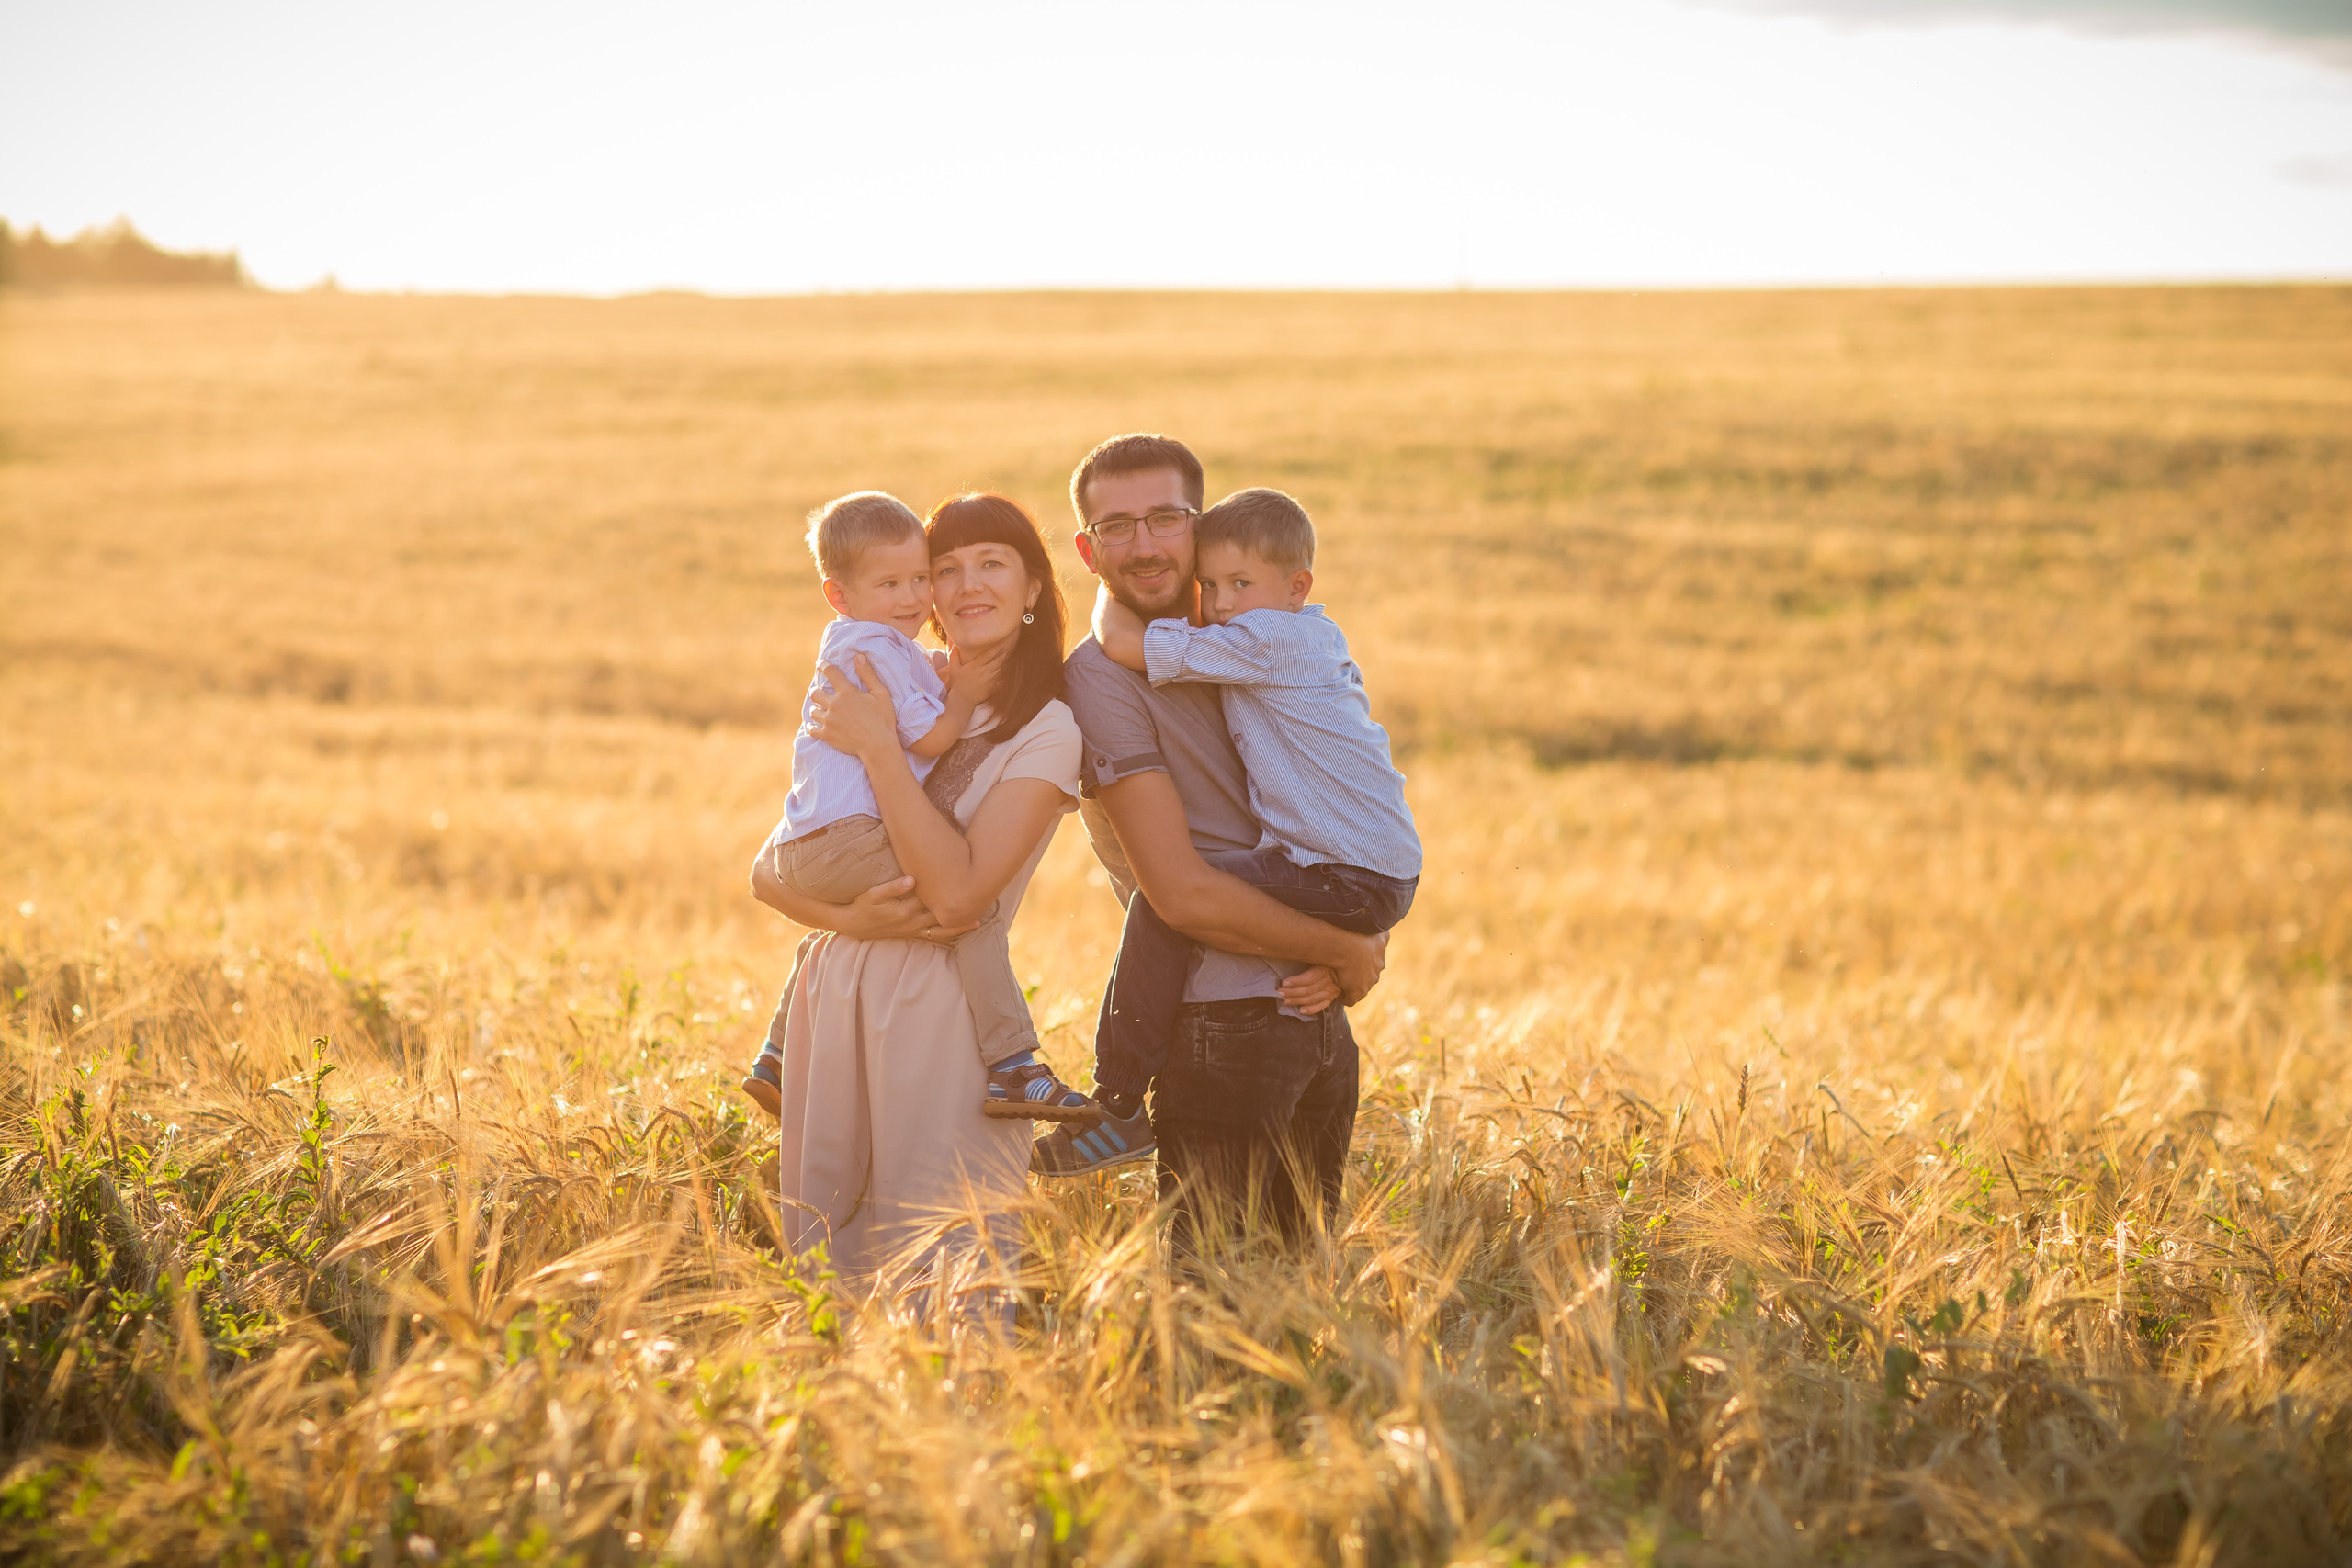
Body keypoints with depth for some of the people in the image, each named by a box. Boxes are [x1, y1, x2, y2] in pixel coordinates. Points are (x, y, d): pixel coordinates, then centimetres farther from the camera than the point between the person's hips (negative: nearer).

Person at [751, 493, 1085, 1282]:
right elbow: (769, 870, 8)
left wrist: (880, 749, -14)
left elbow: (958, 896, -17)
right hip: (831, 1000, 5)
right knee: (822, 1272, 10)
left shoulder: (1047, 733, -4)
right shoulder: (894, 699, 12)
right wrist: (847, 915, -13)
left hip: (941, 1017, -5)